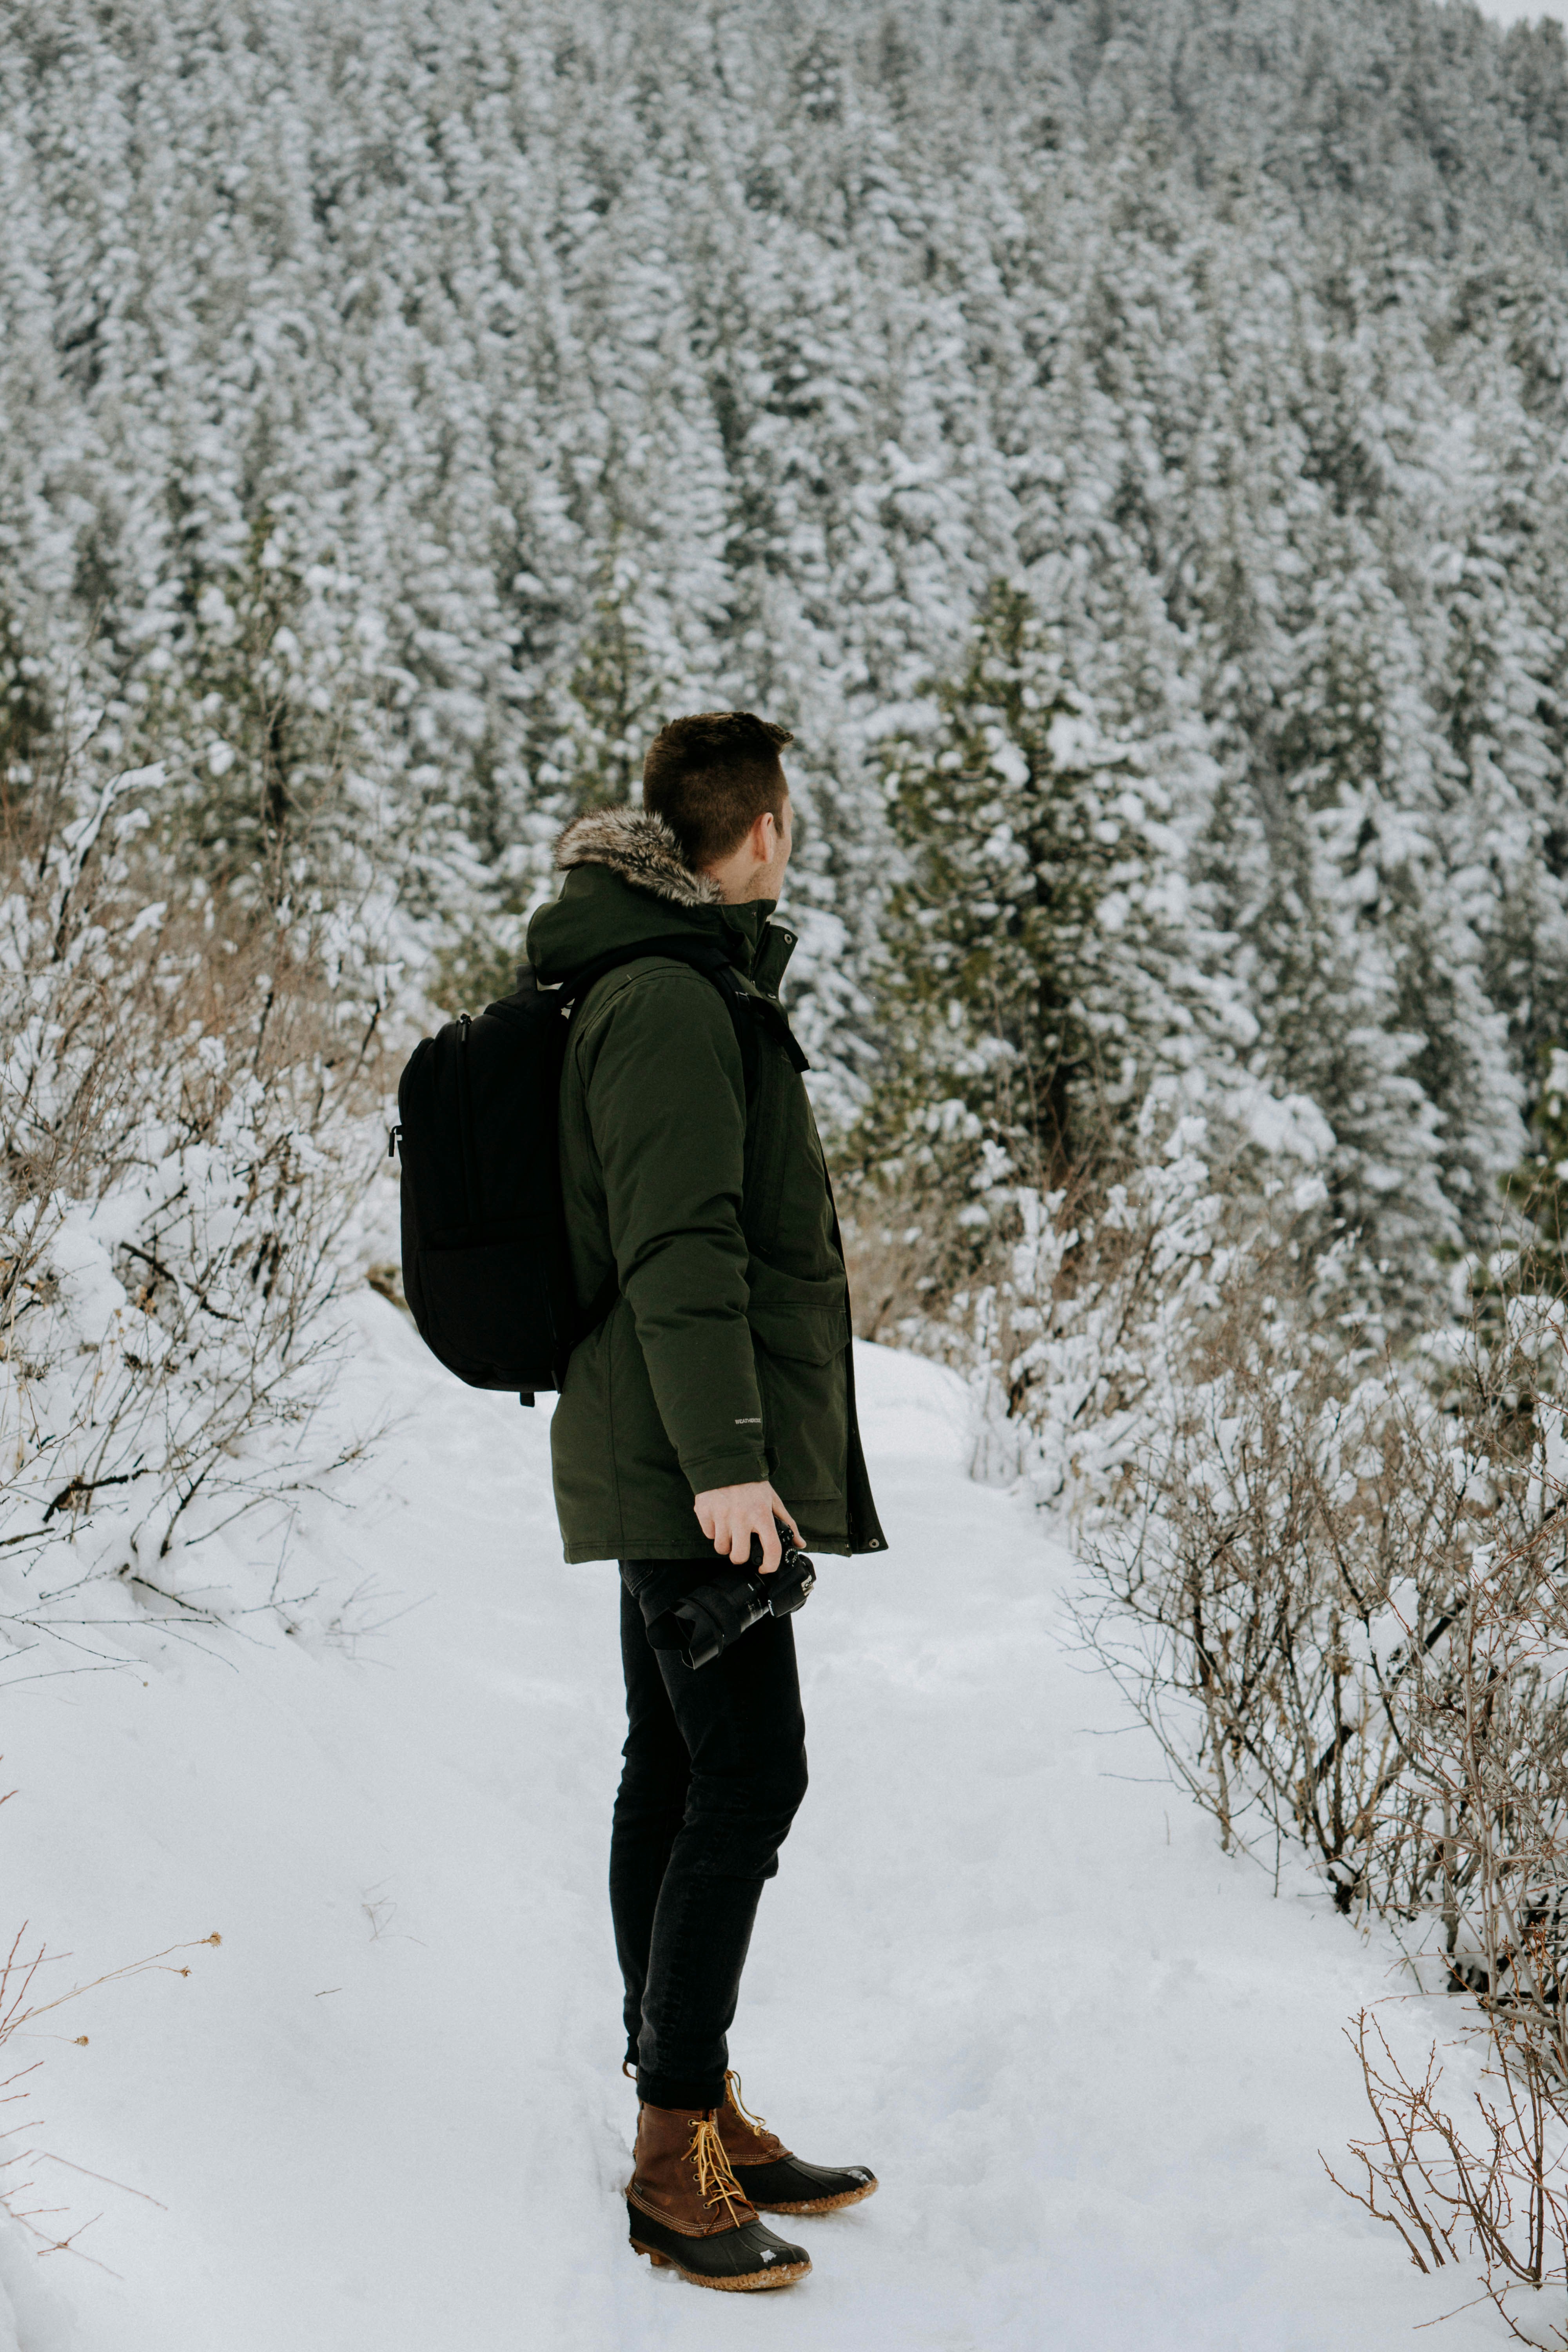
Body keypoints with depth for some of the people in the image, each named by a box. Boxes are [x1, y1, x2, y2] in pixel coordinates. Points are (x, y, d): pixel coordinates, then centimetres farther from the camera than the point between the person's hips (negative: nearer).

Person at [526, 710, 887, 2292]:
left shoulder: (684, 988, 17)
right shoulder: (670, 1003, -16)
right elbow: (678, 1246, -21)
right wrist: (726, 1457, -23)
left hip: (662, 1459, 11)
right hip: (687, 1463, -11)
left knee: (676, 1774, 12)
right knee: (748, 1776, -10)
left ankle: (698, 2119, 20)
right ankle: (674, 2152, -5)